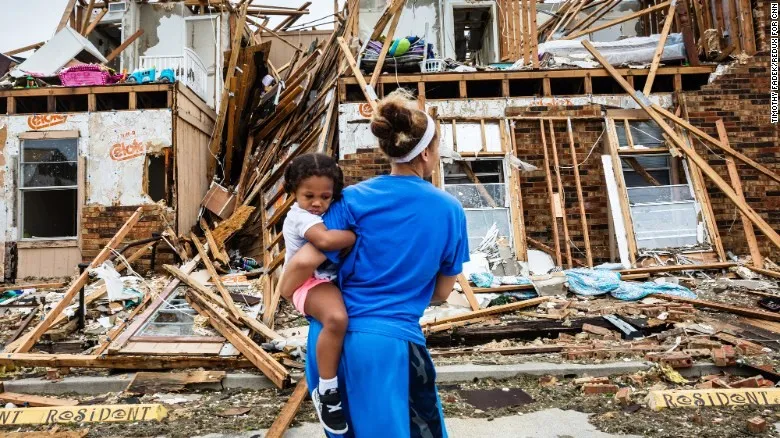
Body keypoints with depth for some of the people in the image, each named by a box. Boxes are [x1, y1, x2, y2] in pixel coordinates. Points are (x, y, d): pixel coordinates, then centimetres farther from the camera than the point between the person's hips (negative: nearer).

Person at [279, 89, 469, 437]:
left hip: (334, 334, 3)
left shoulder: (356, 198, -4)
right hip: (391, 341, -2)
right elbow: (441, 293, 6)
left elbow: (305, 261, -10)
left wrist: (282, 295, 10)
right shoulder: (450, 211, -1)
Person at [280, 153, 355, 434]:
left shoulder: (327, 213, 15)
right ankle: (327, 391, -19)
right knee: (337, 318, -38)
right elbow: (325, 239, -36)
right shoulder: (301, 216, -16)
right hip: (310, 283, -10)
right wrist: (356, 236, -21)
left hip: (333, 278, 10)